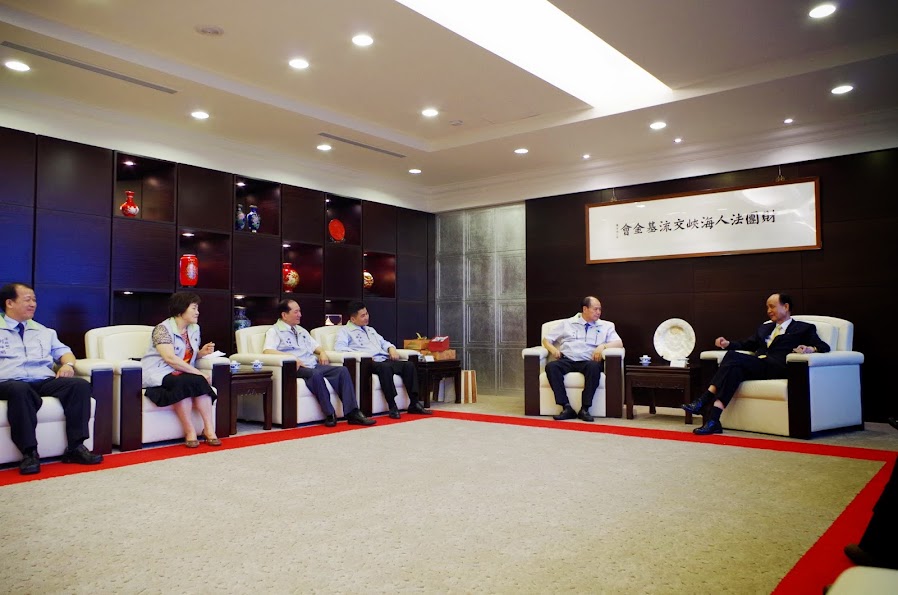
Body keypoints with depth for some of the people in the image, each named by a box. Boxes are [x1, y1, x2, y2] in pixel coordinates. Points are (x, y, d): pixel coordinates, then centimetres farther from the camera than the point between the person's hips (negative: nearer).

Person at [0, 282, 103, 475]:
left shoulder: (43, 331, 30)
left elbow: (62, 351, 30)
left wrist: (68, 364, 5)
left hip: (45, 381, 4)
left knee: (80, 385, -26)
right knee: (19, 390, -41)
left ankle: (75, 447, -26)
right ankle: (29, 452, -35)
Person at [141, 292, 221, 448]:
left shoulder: (194, 329, 14)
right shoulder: (163, 328, -11)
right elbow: (170, 358, -23)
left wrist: (202, 352, -1)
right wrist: (198, 373, -24)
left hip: (183, 374, 6)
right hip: (158, 375, -6)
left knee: (198, 383, -26)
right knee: (184, 383, -35)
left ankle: (209, 429, -26)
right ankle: (190, 432, -27)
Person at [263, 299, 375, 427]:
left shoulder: (301, 330, 28)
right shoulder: (274, 331, 5)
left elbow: (315, 346, 32)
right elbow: (267, 350, -13)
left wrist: (322, 352, 8)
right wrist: (291, 357, -23)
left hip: (314, 365, 7)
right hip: (297, 368, -7)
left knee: (342, 370, -17)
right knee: (316, 374, -39)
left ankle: (352, 413, -24)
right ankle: (329, 414, -30)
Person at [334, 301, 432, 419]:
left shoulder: (370, 330, 32)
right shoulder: (345, 331, 8)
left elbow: (383, 342, 34)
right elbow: (339, 347, -10)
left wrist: (391, 348, 9)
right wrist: (363, 354, -21)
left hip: (385, 360, 7)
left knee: (409, 365, -17)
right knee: (385, 367, -38)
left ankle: (414, 404, -18)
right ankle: (392, 407, -35)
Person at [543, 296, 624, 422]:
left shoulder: (606, 326, 18)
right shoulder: (567, 323, 19)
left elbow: (619, 343, 6)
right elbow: (546, 339, 20)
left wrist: (603, 346, -12)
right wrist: (552, 348, -2)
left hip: (588, 361, -1)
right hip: (567, 360, 1)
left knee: (594, 367, -37)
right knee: (551, 366, -31)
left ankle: (585, 409, -32)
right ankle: (567, 408, -31)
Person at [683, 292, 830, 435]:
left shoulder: (804, 328, 19)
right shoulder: (765, 328, 35)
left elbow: (824, 347, 7)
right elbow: (746, 344, 33)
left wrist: (810, 348, -17)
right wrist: (728, 344, 11)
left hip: (777, 368, -5)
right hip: (756, 367, 5)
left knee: (733, 357, -30)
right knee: (735, 370, -32)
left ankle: (703, 401, -36)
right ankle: (713, 420, -43)